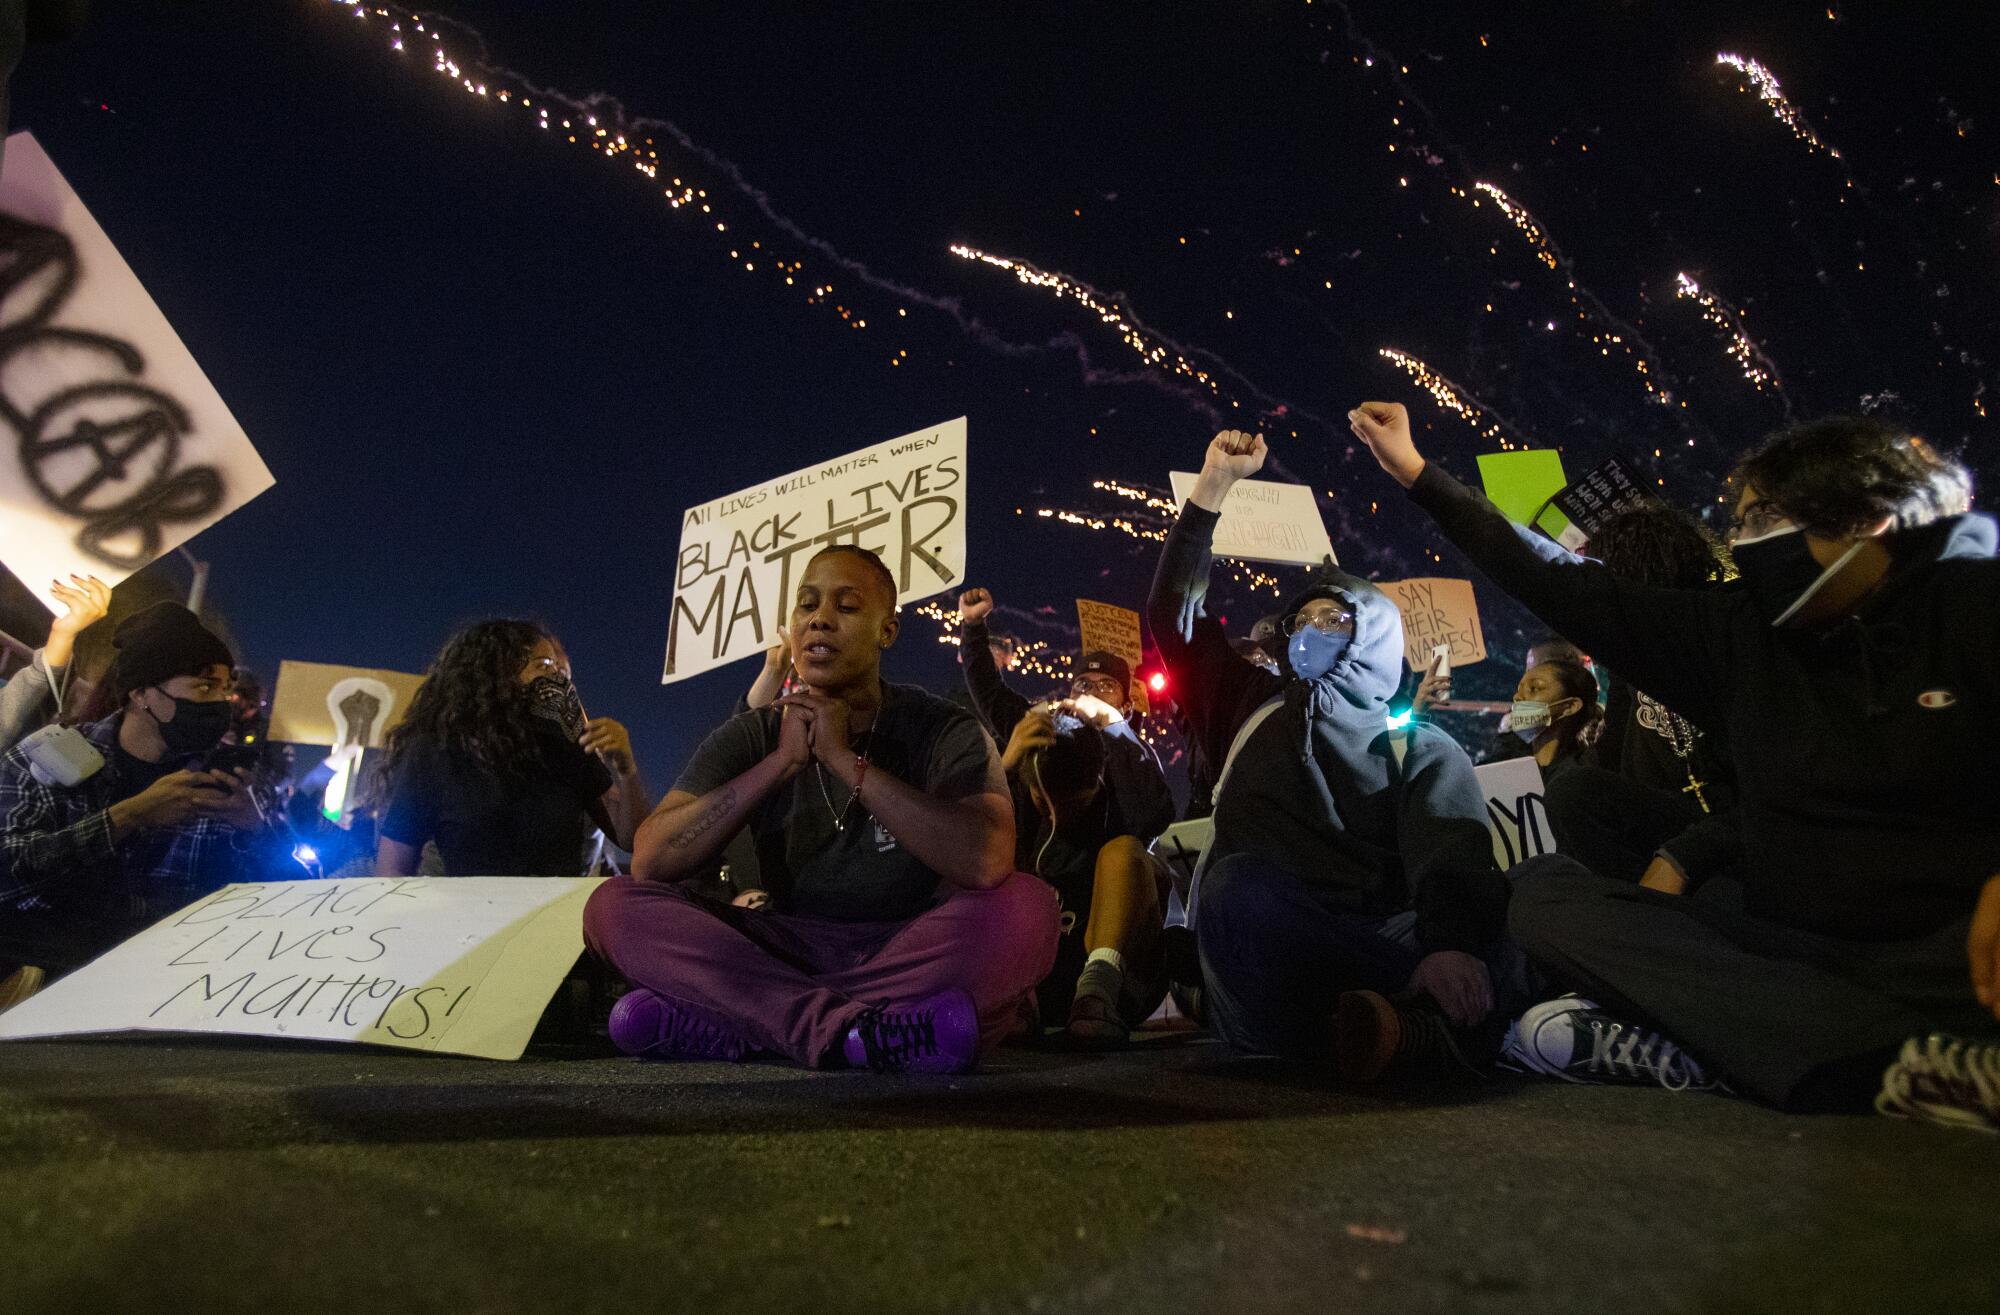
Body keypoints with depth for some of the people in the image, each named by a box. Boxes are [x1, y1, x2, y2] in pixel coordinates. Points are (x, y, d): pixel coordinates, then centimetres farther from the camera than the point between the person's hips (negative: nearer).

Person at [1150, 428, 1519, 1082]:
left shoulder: (1421, 749, 17)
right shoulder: (1254, 710, 26)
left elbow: (1455, 862, -3)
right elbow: (1172, 612, 24)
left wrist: (1452, 944, -27)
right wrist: (1214, 484, 21)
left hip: (1376, 942, -1)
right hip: (1260, 973, 1)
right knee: (1243, 885, -35)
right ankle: (1428, 1024, -33)